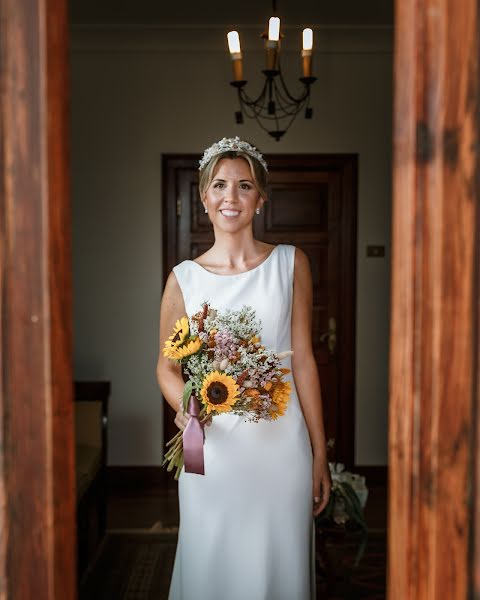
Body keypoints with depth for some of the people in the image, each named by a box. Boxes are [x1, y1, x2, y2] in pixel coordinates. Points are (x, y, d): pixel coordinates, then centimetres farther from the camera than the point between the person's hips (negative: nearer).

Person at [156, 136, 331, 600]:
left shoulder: (291, 264, 1)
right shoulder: (184, 278, 1)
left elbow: (302, 359, 2)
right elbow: (167, 367, 7)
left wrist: (319, 454, 1)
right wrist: (184, 405, -16)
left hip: (281, 441, 0)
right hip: (212, 445, 0)